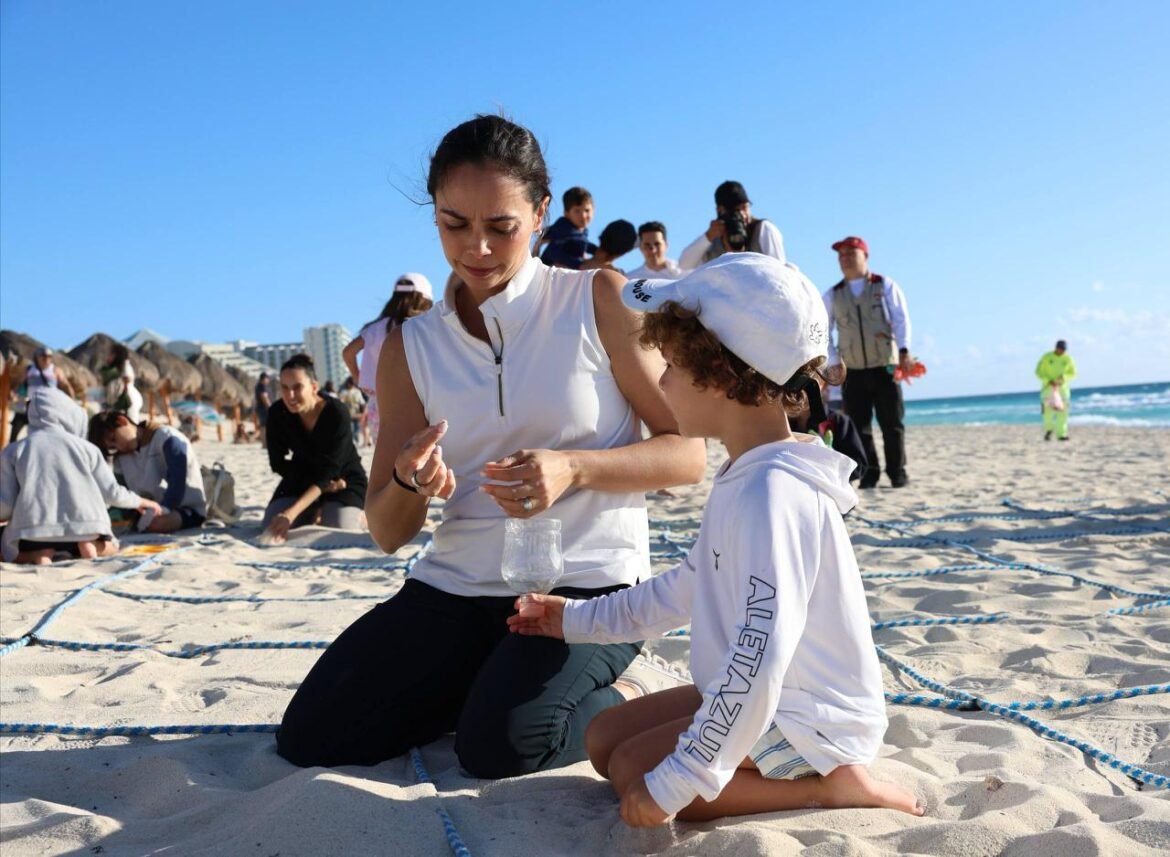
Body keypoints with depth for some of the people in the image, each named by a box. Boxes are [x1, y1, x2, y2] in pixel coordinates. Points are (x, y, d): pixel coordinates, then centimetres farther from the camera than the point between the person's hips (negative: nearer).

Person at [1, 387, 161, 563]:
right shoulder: (85, 447, 12)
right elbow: (111, 492, 12)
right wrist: (139, 501, 31)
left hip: (33, 530, 0)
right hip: (85, 524, 0)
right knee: (110, 546, 33)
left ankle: (38, 553, -1)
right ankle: (88, 544, -3)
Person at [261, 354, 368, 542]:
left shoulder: (337, 414, -29)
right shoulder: (277, 413, -17)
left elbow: (328, 471, -33)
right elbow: (278, 463, -8)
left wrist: (291, 512, -44)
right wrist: (321, 486, -20)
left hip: (342, 479, -4)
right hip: (303, 479, 4)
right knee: (272, 527, -16)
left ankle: (357, 514, 10)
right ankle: (312, 514, 15)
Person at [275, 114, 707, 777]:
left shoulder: (598, 300, -4)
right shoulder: (411, 347, 6)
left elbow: (689, 454, -5)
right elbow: (387, 534, 5)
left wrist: (573, 468, -22)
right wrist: (409, 483, -19)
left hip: (587, 581, -4)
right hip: (456, 585, 5)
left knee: (499, 743, -25)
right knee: (311, 736, -5)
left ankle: (630, 696, 6)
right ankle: (489, 681, 16)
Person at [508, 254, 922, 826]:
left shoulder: (772, 493, -29)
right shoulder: (745, 477, 5)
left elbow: (759, 657, -35)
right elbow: (689, 586, 17)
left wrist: (677, 782, -29)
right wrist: (581, 619, 19)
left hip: (812, 719, -10)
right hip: (769, 695, 10)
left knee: (634, 771, -14)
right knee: (603, 738, 9)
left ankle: (827, 785, -7)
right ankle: (820, 772, 6)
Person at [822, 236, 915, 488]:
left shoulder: (886, 286, 4)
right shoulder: (832, 295, 10)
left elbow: (901, 320, -4)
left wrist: (904, 351, -17)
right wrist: (834, 363, 0)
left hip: (885, 367, -2)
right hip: (853, 372, 2)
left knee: (892, 423, 0)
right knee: (859, 425, 0)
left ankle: (897, 472, 10)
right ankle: (869, 473, 9)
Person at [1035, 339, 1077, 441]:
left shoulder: (1068, 358, -2)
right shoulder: (1046, 357, -8)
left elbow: (1073, 373, 4)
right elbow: (1038, 372, -5)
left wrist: (1063, 377, -18)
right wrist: (1049, 381, -19)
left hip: (1062, 388, 2)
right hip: (1048, 387, -2)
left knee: (1062, 411, -7)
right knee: (1048, 410, -12)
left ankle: (1061, 434, -5)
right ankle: (1048, 429, 14)